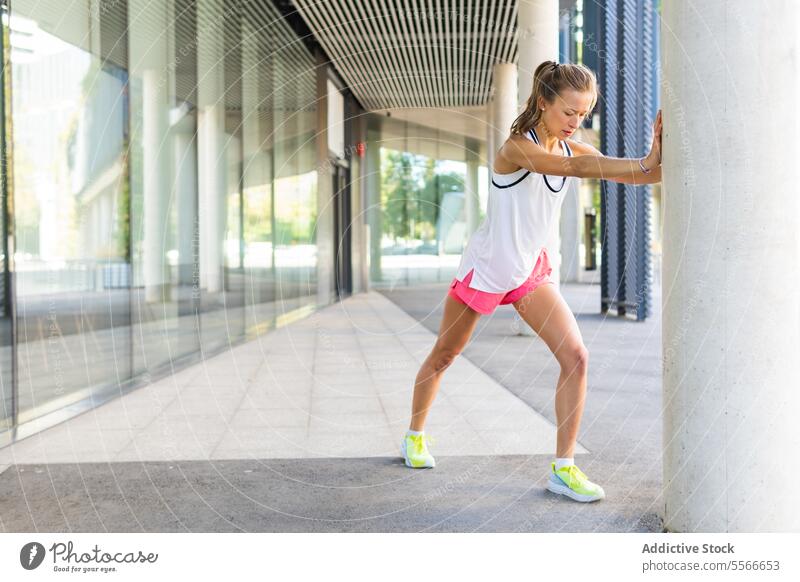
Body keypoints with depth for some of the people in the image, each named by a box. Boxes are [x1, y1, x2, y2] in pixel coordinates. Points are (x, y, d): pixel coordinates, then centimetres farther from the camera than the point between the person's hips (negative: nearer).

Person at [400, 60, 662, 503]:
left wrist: (664, 164, -38)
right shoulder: (516, 148, -25)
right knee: (444, 355, 14)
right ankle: (414, 436, 38)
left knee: (575, 356, -12)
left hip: (530, 271, 6)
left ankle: (563, 468, -4)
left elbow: (635, 174, -16)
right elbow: (572, 168, -41)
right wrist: (644, 162, -48)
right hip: (484, 268, -5)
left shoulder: (572, 149, -5)